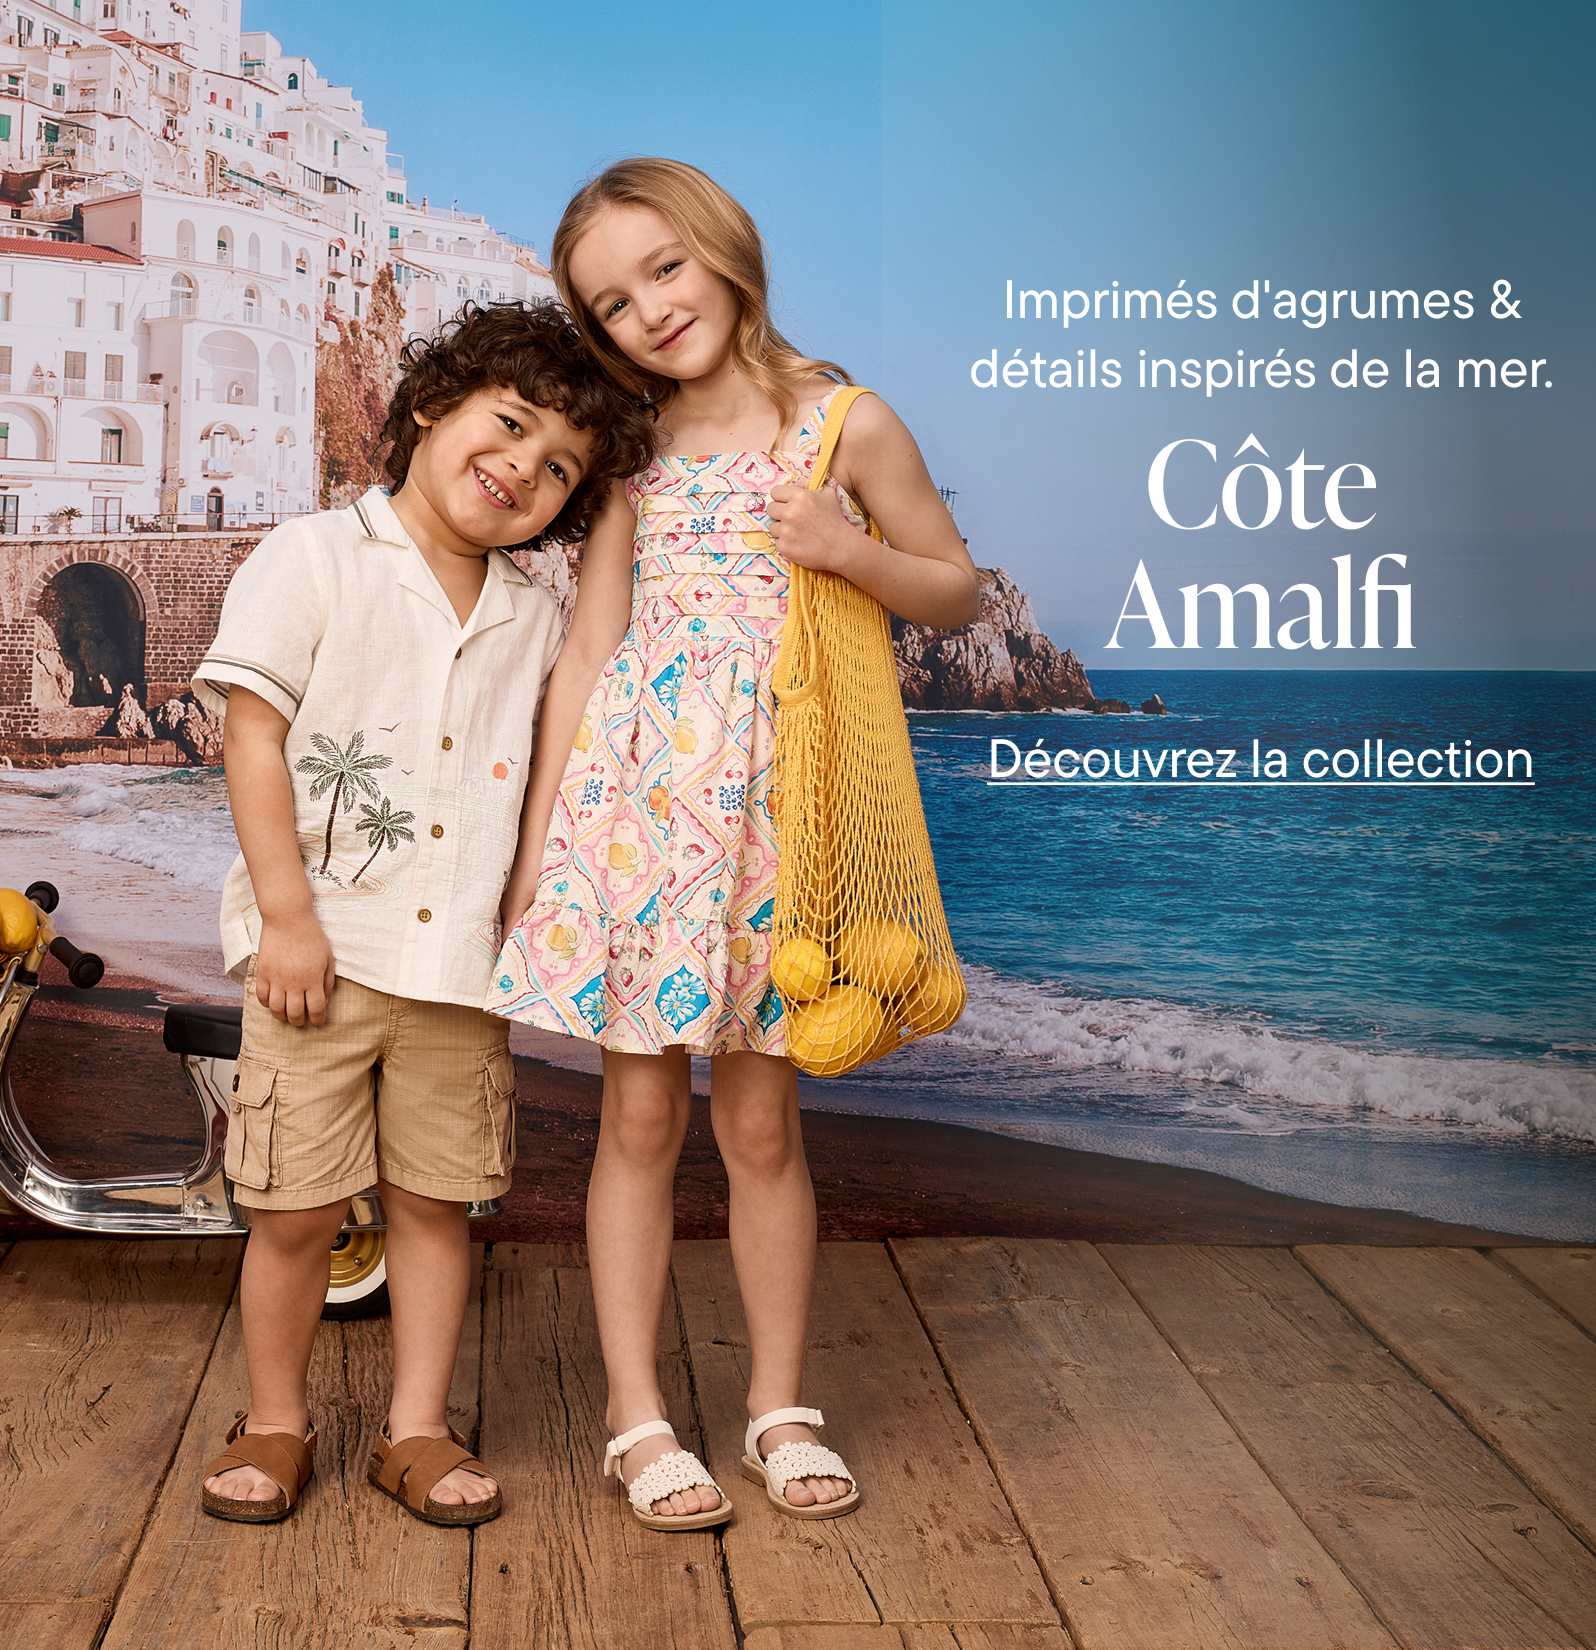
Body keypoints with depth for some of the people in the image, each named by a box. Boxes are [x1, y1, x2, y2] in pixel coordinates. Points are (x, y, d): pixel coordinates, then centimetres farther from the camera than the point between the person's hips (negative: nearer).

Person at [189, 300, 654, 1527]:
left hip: (462, 962, 4)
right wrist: (287, 915, -14)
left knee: (436, 1199, 10)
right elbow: (252, 737, -9)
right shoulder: (313, 562, -4)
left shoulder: (535, 619, 10)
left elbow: (544, 778, 19)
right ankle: (275, 1425, 21)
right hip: (320, 951, -4)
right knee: (299, 1207, 2)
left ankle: (418, 1430, 22)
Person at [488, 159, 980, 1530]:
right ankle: (637, 1418, 15)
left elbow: (960, 591, 9)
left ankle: (781, 1408, 21)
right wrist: (536, 838, 2)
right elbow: (585, 652, 5)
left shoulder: (843, 425, 2)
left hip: (771, 799, -1)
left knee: (761, 1118, 6)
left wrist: (849, 551, -11)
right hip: (634, 794, 1)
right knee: (640, 1114, 5)